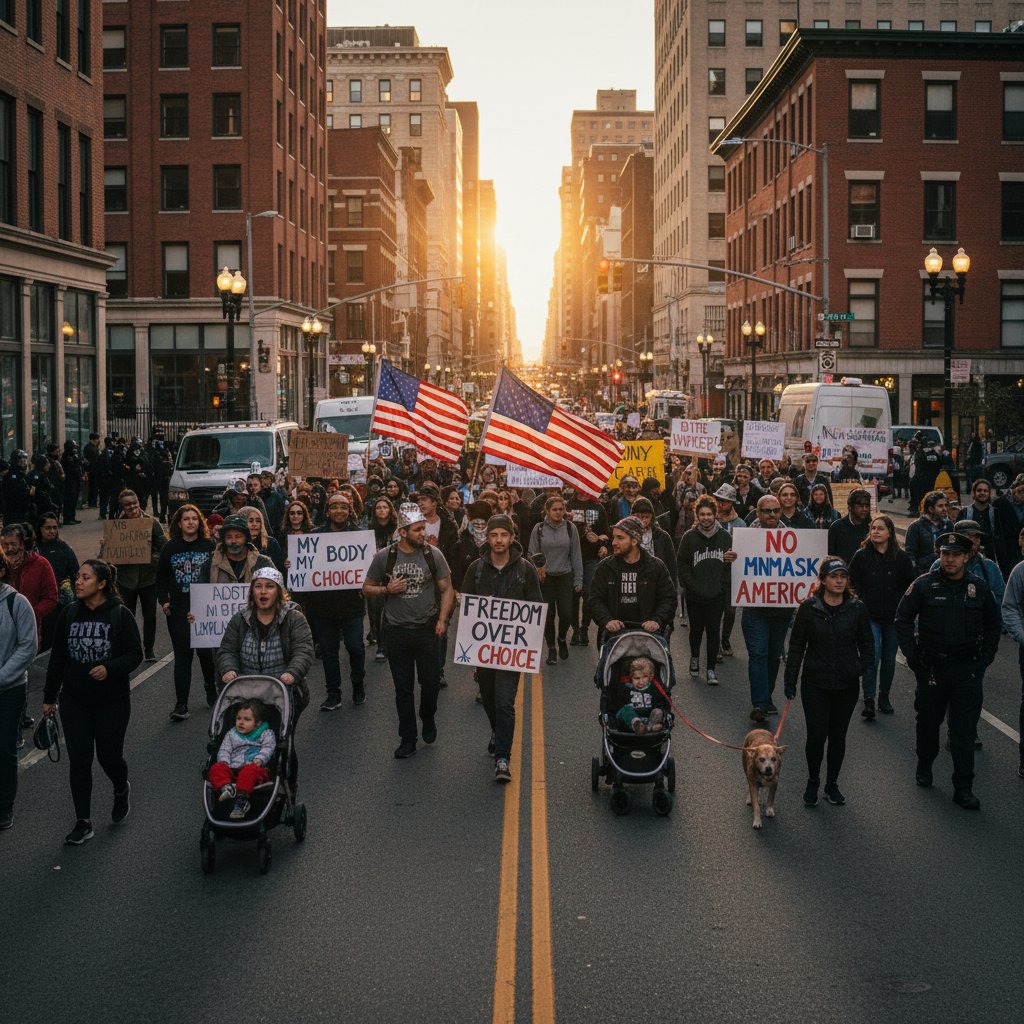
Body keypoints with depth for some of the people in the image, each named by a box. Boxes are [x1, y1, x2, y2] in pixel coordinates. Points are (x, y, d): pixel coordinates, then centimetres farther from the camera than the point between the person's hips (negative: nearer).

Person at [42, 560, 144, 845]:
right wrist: (49, 696, 10)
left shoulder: (120, 615, -10)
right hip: (75, 701, 3)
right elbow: (57, 658, 8)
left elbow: (135, 655, -9)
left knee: (109, 755, 5)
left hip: (113, 700, -3)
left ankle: (121, 790, 40)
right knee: (78, 759, 0)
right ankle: (83, 822, 8)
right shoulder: (69, 615, 1)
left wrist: (109, 668, -27)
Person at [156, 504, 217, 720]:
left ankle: (212, 691, 28)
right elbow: (161, 578, 14)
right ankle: (181, 704, 1)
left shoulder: (210, 546, 1)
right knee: (182, 656, 0)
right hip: (178, 611, 1)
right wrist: (163, 601, 3)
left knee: (207, 652, 2)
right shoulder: (169, 548, 6)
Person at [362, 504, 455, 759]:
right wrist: (387, 589, -14)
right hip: (397, 631, 0)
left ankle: (428, 719, 36)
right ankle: (407, 739, 15)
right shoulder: (384, 556, -4)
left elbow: (446, 589, 3)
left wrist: (443, 619, -7)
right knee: (403, 688, 6)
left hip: (427, 630, 0)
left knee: (431, 682, 6)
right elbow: (367, 589, 5)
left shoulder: (433, 554, -4)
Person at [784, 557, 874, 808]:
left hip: (847, 684, 2)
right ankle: (813, 781, 19)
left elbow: (867, 644, 8)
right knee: (816, 735, -4)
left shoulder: (857, 608, -1)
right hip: (816, 684, -2)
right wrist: (790, 680, 1)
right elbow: (797, 646, 1)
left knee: (838, 736, 11)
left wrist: (863, 667, -10)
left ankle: (832, 784, 27)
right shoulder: (809, 608, -5)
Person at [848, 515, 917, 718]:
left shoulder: (901, 557, 0)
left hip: (894, 617, 2)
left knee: (889, 659, 10)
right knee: (873, 656, -15)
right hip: (870, 616, -2)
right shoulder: (861, 555, -1)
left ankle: (884, 697, 24)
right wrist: (859, 607, -1)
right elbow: (853, 583, 7)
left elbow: (912, 585, 7)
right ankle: (869, 700, -12)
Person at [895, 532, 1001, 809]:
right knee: (928, 722, 15)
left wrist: (985, 657, 6)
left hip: (968, 669, 0)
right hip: (932, 668, 0)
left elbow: (993, 625, 14)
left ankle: (963, 789, 3)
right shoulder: (924, 585, -5)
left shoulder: (979, 588, 0)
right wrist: (912, 655, -2)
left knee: (965, 731, -2)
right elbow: (903, 619, 4)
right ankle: (924, 768, 39)